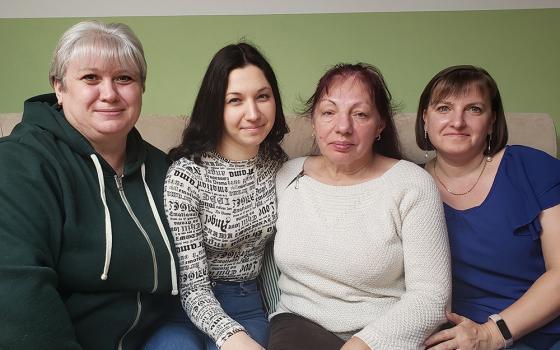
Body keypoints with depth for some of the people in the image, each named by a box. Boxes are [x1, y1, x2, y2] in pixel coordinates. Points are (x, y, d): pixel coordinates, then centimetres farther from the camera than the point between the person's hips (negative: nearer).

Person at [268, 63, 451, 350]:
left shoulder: (412, 184, -8)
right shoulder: (286, 177, 4)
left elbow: (431, 295, -11)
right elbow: (267, 261, 15)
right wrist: (282, 326, 5)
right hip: (301, 323, 2)